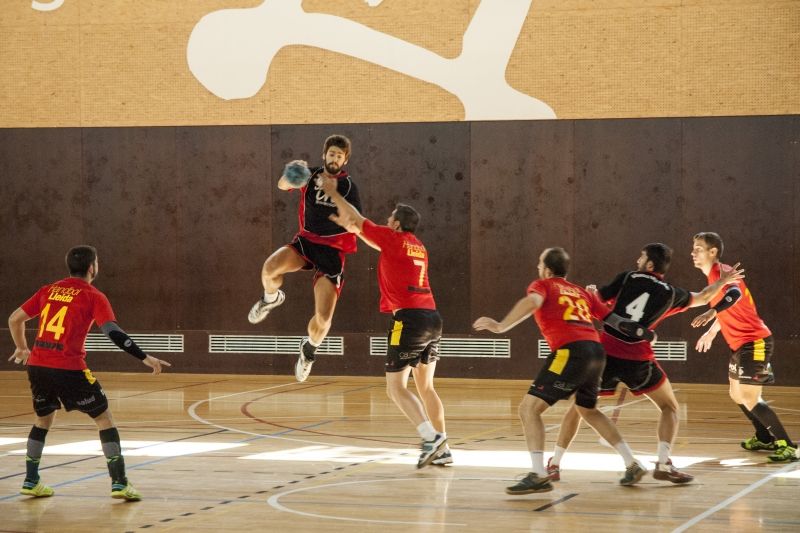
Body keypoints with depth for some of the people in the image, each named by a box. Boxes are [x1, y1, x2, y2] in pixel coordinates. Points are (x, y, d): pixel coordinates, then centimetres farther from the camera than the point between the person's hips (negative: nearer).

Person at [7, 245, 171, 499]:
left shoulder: (49, 290, 14)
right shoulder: (93, 297, -1)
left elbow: (14, 319, 17)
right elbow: (114, 333, -13)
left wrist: (22, 349, 33)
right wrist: (145, 358, -12)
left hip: (38, 365, 5)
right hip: (69, 368, -5)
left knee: (43, 419, 25)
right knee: (104, 418, 6)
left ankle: (31, 481, 25)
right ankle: (119, 483, 0)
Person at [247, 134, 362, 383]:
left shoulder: (348, 186, -4)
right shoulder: (312, 175, 3)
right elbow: (282, 185, -10)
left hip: (332, 250, -2)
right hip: (305, 241, 2)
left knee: (323, 318, -10)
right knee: (270, 268, -31)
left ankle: (310, 347, 27)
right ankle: (271, 298, 7)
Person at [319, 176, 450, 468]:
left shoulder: (394, 238, -4)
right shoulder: (417, 246, 18)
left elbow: (356, 219, 6)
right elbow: (376, 241, 36)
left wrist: (332, 193, 18)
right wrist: (351, 226, 38)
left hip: (408, 318, -8)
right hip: (432, 318, 8)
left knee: (396, 387, -4)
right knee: (425, 387, 13)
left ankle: (432, 438, -20)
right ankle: (442, 451, 9)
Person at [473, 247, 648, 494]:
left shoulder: (543, 285, 9)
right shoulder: (580, 292, 26)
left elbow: (533, 301, -15)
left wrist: (501, 326, -17)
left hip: (571, 350, -7)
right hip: (596, 350, 7)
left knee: (529, 407, -6)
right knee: (589, 411, 30)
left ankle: (539, 476, -19)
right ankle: (632, 465, 30)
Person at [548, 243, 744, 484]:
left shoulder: (627, 278, 7)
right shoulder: (671, 293, 11)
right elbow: (702, 298, 30)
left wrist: (591, 292, 26)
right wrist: (722, 281, 44)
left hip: (605, 351, 1)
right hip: (637, 359, -1)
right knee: (669, 407, 16)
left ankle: (554, 464, 12)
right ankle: (663, 463, -2)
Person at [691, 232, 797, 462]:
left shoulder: (721, 271, -17)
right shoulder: (715, 274, 13)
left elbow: (735, 294, -40)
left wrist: (711, 313, -49)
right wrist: (711, 332, 27)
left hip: (754, 342, -11)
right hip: (741, 343, 11)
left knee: (750, 400, -17)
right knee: (737, 394, 22)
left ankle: (786, 445, -15)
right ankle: (765, 437, 36)